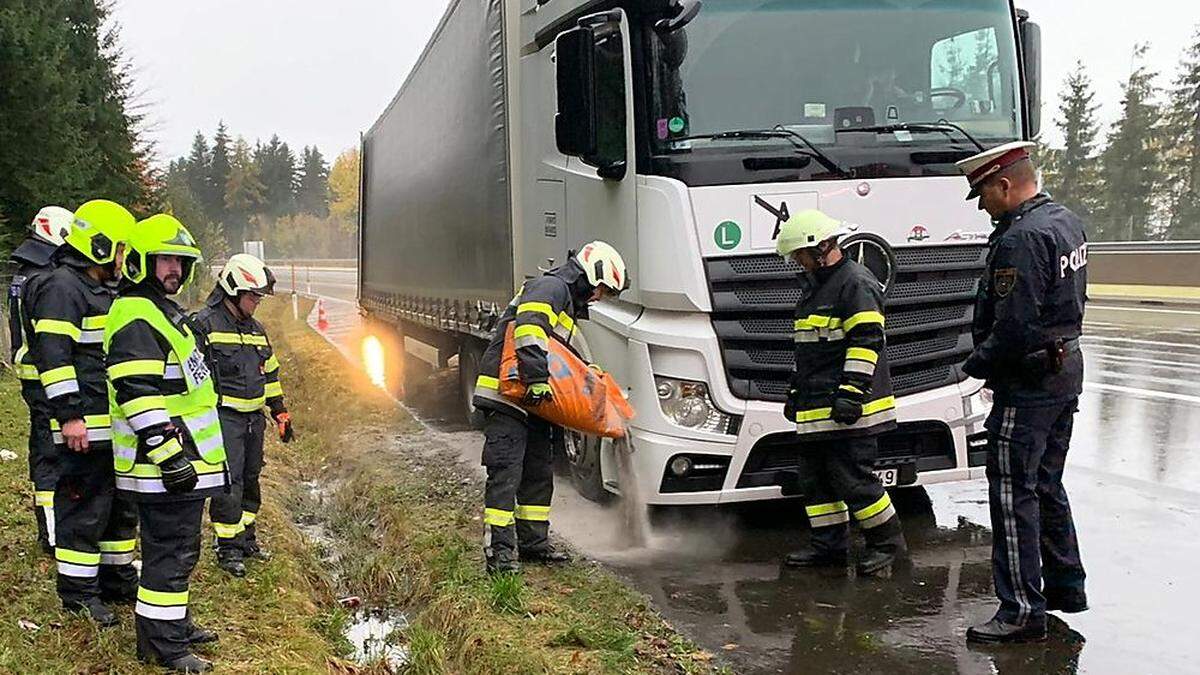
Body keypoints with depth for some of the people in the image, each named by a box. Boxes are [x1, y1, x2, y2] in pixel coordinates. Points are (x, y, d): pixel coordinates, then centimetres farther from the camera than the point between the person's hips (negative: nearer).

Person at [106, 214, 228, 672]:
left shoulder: (161, 309, 19)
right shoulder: (136, 317, -16)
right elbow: (138, 394, -24)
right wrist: (169, 454, -26)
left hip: (183, 460, 11)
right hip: (164, 465, -11)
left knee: (178, 546, 20)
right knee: (170, 550, -5)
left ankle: (174, 622, 32)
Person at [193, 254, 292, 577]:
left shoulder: (256, 329, 16)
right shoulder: (205, 325, -8)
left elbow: (270, 373, 25)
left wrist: (280, 411, 23)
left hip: (253, 417, 8)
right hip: (224, 416, -8)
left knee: (250, 479, 14)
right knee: (228, 481, -9)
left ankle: (246, 536, 26)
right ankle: (228, 547, -2)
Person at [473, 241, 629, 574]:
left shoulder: (568, 302, 24)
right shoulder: (551, 287, -10)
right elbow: (528, 326, -27)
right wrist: (537, 379, -34)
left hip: (532, 401, 11)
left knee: (539, 473, 14)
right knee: (506, 472, -12)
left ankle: (533, 541, 23)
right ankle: (500, 550, -12)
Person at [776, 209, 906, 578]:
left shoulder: (856, 283, -11)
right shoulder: (816, 286, 20)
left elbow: (867, 341, -18)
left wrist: (851, 392, -23)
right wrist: (797, 392, 26)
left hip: (849, 409, -10)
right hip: (816, 409, 10)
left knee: (852, 478, -7)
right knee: (815, 478, 11)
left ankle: (887, 540, 10)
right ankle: (828, 545, 20)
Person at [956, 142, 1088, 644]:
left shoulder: (1021, 239, -22)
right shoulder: (1067, 222, 10)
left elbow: (1014, 327, -25)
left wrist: (976, 365, -9)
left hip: (1028, 382, -10)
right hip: (1067, 370, 10)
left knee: (1013, 494, -4)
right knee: (1046, 485, 20)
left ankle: (1022, 610, -2)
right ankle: (1065, 586, 29)